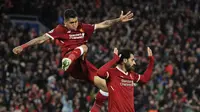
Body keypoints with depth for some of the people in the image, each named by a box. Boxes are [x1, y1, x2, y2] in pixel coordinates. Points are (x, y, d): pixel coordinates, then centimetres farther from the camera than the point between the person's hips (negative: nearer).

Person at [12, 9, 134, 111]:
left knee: (106, 85, -3)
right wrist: (23, 46, -9)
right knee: (83, 47, -35)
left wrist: (119, 20, 6)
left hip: (82, 64, 5)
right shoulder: (60, 30, 0)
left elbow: (103, 24, 14)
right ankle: (67, 62, -64)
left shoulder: (83, 28, 12)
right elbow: (42, 39, -4)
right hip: (72, 64, -5)